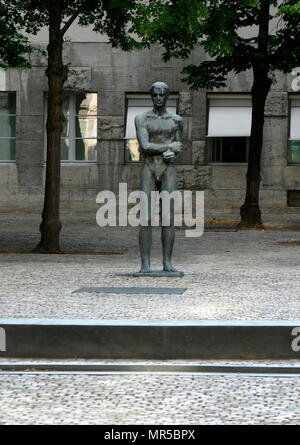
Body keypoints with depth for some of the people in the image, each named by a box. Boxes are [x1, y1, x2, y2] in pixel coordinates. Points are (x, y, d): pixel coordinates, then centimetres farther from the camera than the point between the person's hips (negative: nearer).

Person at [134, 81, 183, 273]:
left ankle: (167, 262, -3)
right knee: (146, 218, -6)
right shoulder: (142, 119, 3)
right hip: (149, 169, -1)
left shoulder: (176, 120, 10)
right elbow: (145, 147, -8)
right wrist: (168, 146, -6)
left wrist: (172, 153, -7)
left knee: (169, 216, -6)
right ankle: (145, 263, -5)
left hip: (168, 169, 1)